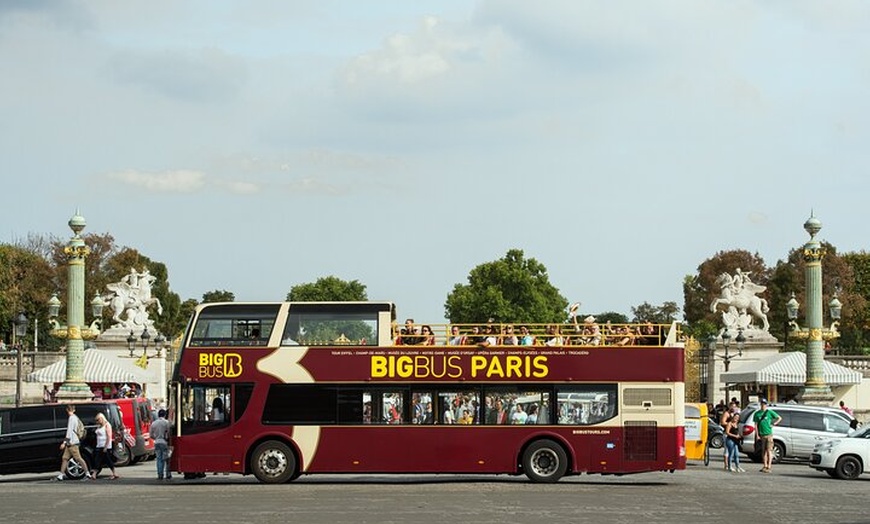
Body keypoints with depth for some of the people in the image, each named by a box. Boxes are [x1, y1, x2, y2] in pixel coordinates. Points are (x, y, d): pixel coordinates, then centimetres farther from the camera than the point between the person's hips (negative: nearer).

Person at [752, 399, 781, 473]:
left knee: (769, 451, -7)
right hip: (761, 435, 3)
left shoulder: (770, 412, -1)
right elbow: (756, 425, 7)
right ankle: (764, 466, 17)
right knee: (763, 451, 9)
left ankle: (768, 467, -8)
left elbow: (780, 418, 7)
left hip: (769, 434, -3)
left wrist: (774, 424, -5)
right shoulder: (757, 414, 7)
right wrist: (757, 435, 1)